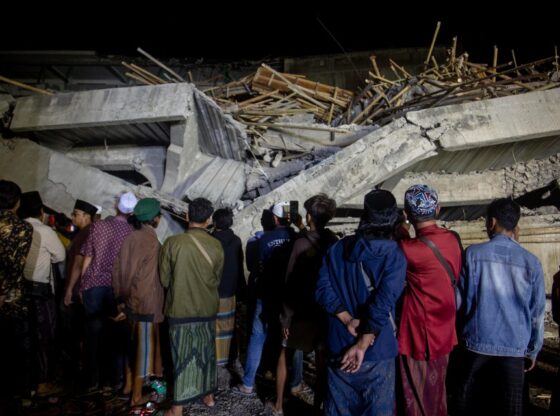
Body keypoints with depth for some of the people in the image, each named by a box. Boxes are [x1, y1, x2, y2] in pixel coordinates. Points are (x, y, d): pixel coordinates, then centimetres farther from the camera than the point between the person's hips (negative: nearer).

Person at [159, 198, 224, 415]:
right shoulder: (216, 246, -8)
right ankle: (209, 395, 34)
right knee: (206, 352, 19)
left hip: (180, 309, -2)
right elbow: (217, 279, 4)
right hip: (207, 309, 3)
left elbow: (163, 278, -3)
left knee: (182, 357, 7)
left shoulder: (172, 243, -15)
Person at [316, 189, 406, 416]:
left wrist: (348, 321, -12)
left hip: (339, 344, 4)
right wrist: (362, 346, -16)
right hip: (377, 349, -3)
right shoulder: (394, 255, -14)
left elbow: (324, 289, -8)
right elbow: (382, 306, -21)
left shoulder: (337, 249, -1)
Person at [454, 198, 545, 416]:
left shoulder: (474, 253, -7)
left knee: (465, 397, 16)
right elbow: (537, 312, 3)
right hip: (515, 346, 1)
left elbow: (461, 299, 1)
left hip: (477, 341, -1)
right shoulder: (531, 262, -3)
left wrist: (461, 330, 18)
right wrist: (533, 350, 14)